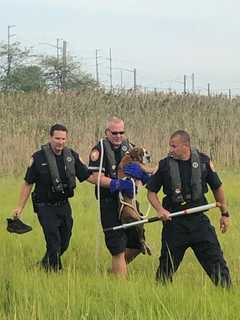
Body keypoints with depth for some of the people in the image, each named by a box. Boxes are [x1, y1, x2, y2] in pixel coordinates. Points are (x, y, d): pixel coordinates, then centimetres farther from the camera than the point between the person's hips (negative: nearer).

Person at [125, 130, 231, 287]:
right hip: (174, 220, 0)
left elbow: (217, 187, 11)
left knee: (215, 258, -5)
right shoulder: (164, 165, -3)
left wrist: (225, 213, 14)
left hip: (199, 218, 0)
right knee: (167, 263, 6)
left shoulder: (203, 161, -1)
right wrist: (160, 209, -11)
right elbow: (151, 192, 7)